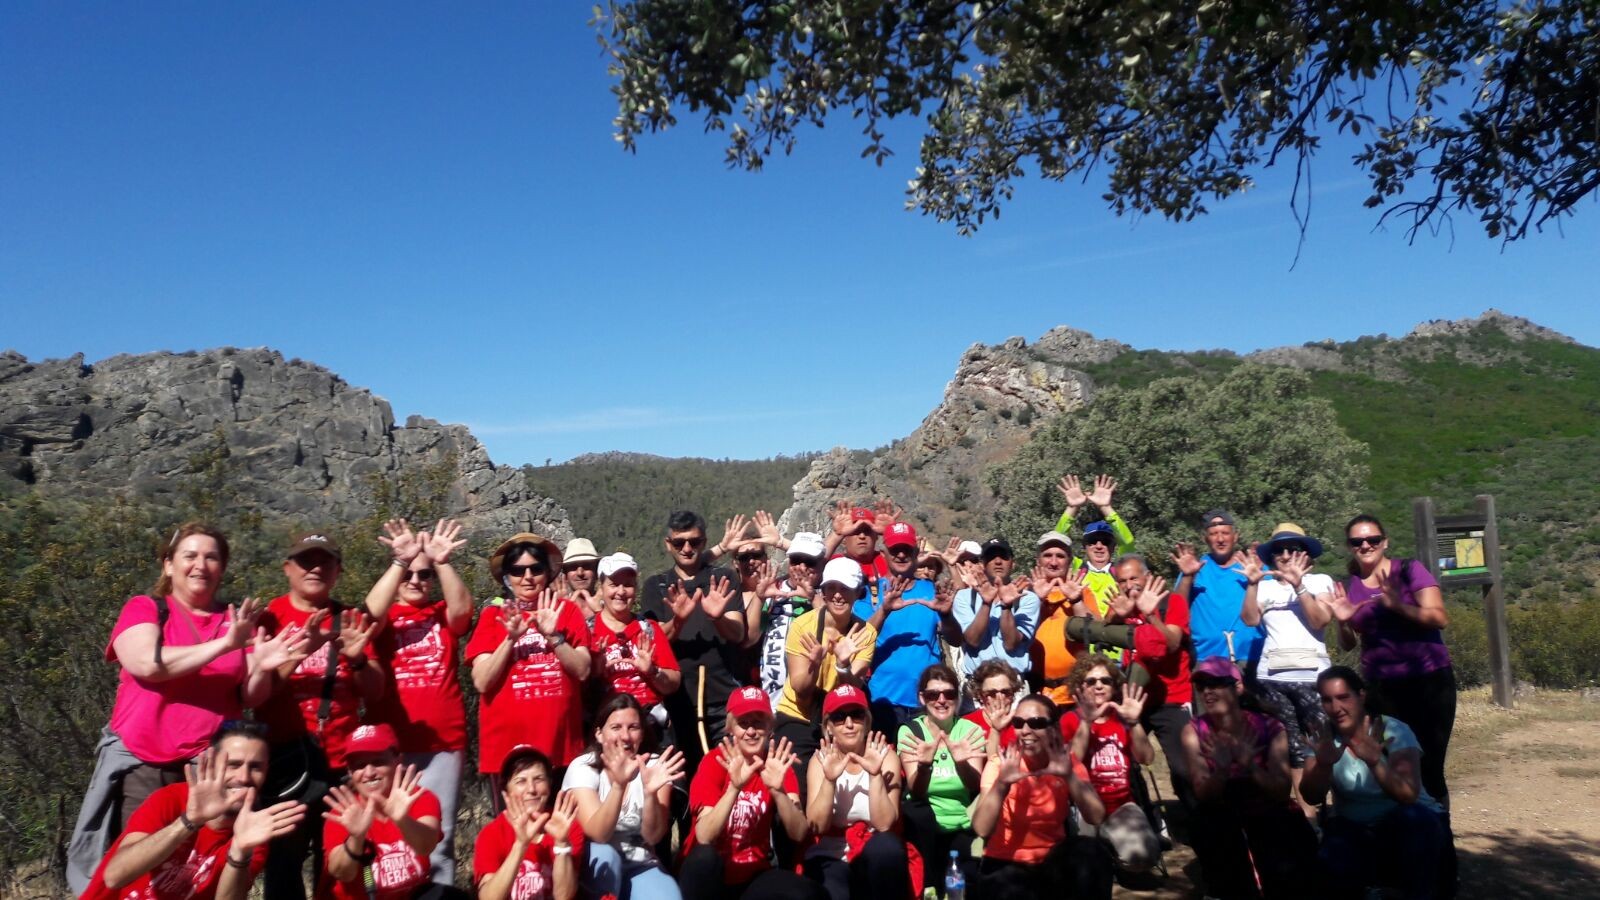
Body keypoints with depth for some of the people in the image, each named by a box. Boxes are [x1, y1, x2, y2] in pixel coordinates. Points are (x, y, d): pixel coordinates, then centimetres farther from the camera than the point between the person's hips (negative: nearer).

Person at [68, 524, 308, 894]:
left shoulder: (237, 620, 10)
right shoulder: (143, 609, 4)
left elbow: (249, 697, 7)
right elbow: (146, 663, -16)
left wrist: (262, 668, -15)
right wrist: (224, 645, -20)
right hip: (143, 765, -2)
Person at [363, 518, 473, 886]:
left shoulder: (444, 616, 10)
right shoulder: (386, 617, 7)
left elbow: (463, 607, -12)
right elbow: (372, 612, -16)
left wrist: (442, 563, -26)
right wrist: (400, 561, -27)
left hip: (444, 742, 1)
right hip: (391, 743, -1)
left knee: (438, 836, 3)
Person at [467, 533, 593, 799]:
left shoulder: (566, 610, 6)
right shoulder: (493, 615, 4)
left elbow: (582, 671, -2)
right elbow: (481, 682, -4)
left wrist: (552, 635, -15)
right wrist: (511, 638, -15)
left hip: (561, 744, 1)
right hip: (506, 745, -1)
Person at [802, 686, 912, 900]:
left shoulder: (885, 757, -4)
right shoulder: (821, 759, -1)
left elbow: (884, 824, -15)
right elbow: (817, 826, -12)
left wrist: (875, 775, -26)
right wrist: (829, 779, -25)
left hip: (877, 855, 2)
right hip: (832, 855, -2)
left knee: (886, 846, -33)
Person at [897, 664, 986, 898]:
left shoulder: (970, 729, -1)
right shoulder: (910, 730, -4)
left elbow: (977, 786, -14)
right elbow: (916, 792, -16)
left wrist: (961, 763, -36)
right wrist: (924, 765, -38)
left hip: (964, 827, -1)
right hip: (925, 825, 1)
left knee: (972, 879, -28)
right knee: (918, 811, -32)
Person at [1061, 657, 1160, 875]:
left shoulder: (1122, 718, 12)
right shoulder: (1070, 719, 2)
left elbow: (1147, 759, -3)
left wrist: (1133, 722, -17)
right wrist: (1086, 721, -24)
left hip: (1121, 805, 3)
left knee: (1142, 855, -25)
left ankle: (1110, 850, 7)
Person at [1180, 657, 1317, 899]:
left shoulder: (1269, 727, -11)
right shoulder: (1195, 731, -9)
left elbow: (1282, 794, -16)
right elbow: (1204, 797, -16)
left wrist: (1250, 765, -35)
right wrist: (1222, 768, -38)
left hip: (1270, 815, 0)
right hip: (1221, 820, 1)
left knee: (1287, 875, -26)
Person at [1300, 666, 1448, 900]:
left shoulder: (1393, 731, -15)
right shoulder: (1324, 737, -6)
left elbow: (1408, 795, -30)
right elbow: (1312, 797, -18)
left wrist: (1374, 761, -49)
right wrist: (1324, 764, -38)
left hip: (1407, 828, -1)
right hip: (1353, 831, 1)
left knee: (1415, 818, -35)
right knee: (1334, 867, -31)